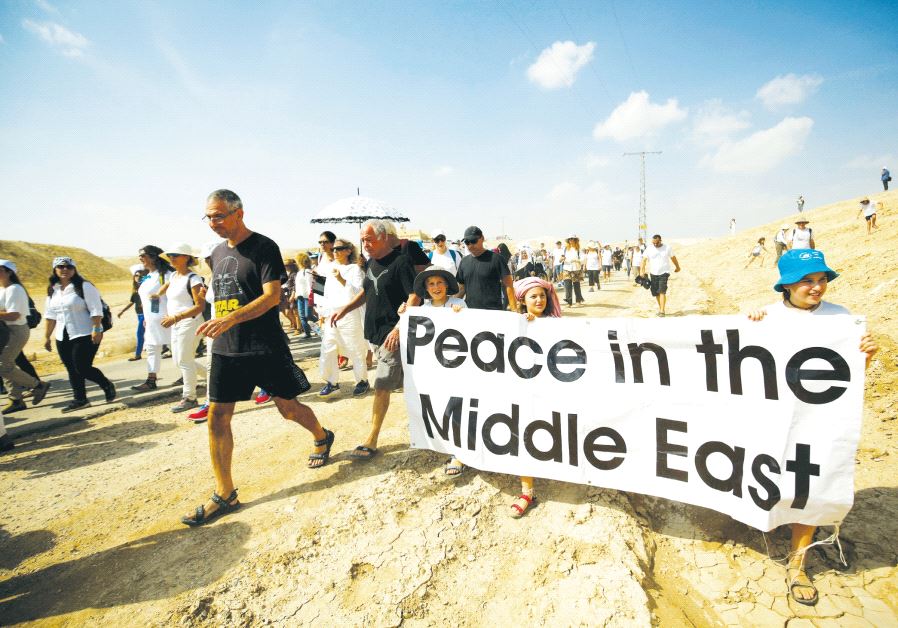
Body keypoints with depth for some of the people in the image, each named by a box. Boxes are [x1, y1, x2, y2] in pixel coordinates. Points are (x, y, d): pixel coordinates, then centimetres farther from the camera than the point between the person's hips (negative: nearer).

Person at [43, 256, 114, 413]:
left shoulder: (84, 286, -8)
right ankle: (79, 399, 17)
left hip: (85, 335, -7)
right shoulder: (53, 290, 11)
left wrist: (97, 330, -21)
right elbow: (50, 315, 14)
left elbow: (96, 310, -14)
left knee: (83, 368, -8)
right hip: (62, 338, 7)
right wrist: (47, 336, 12)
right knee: (72, 370, 8)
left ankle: (108, 386, 15)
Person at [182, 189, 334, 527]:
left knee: (288, 407, 5)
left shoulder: (264, 248, -10)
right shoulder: (217, 252, 12)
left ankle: (322, 438, 37)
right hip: (225, 349, 6)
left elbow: (272, 296, -19)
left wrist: (231, 318, -30)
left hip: (266, 347, -6)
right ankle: (225, 495, 14)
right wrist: (217, 328, 17)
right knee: (217, 416, 2)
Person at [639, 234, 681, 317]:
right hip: (653, 273, 3)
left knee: (662, 292, -14)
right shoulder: (649, 249, 1)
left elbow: (673, 258, 13)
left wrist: (677, 267, 25)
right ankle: (660, 308, 27)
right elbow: (644, 259, -6)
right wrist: (642, 270, -20)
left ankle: (662, 310, -15)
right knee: (656, 293, 8)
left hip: (664, 273, -2)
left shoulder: (667, 248, 0)